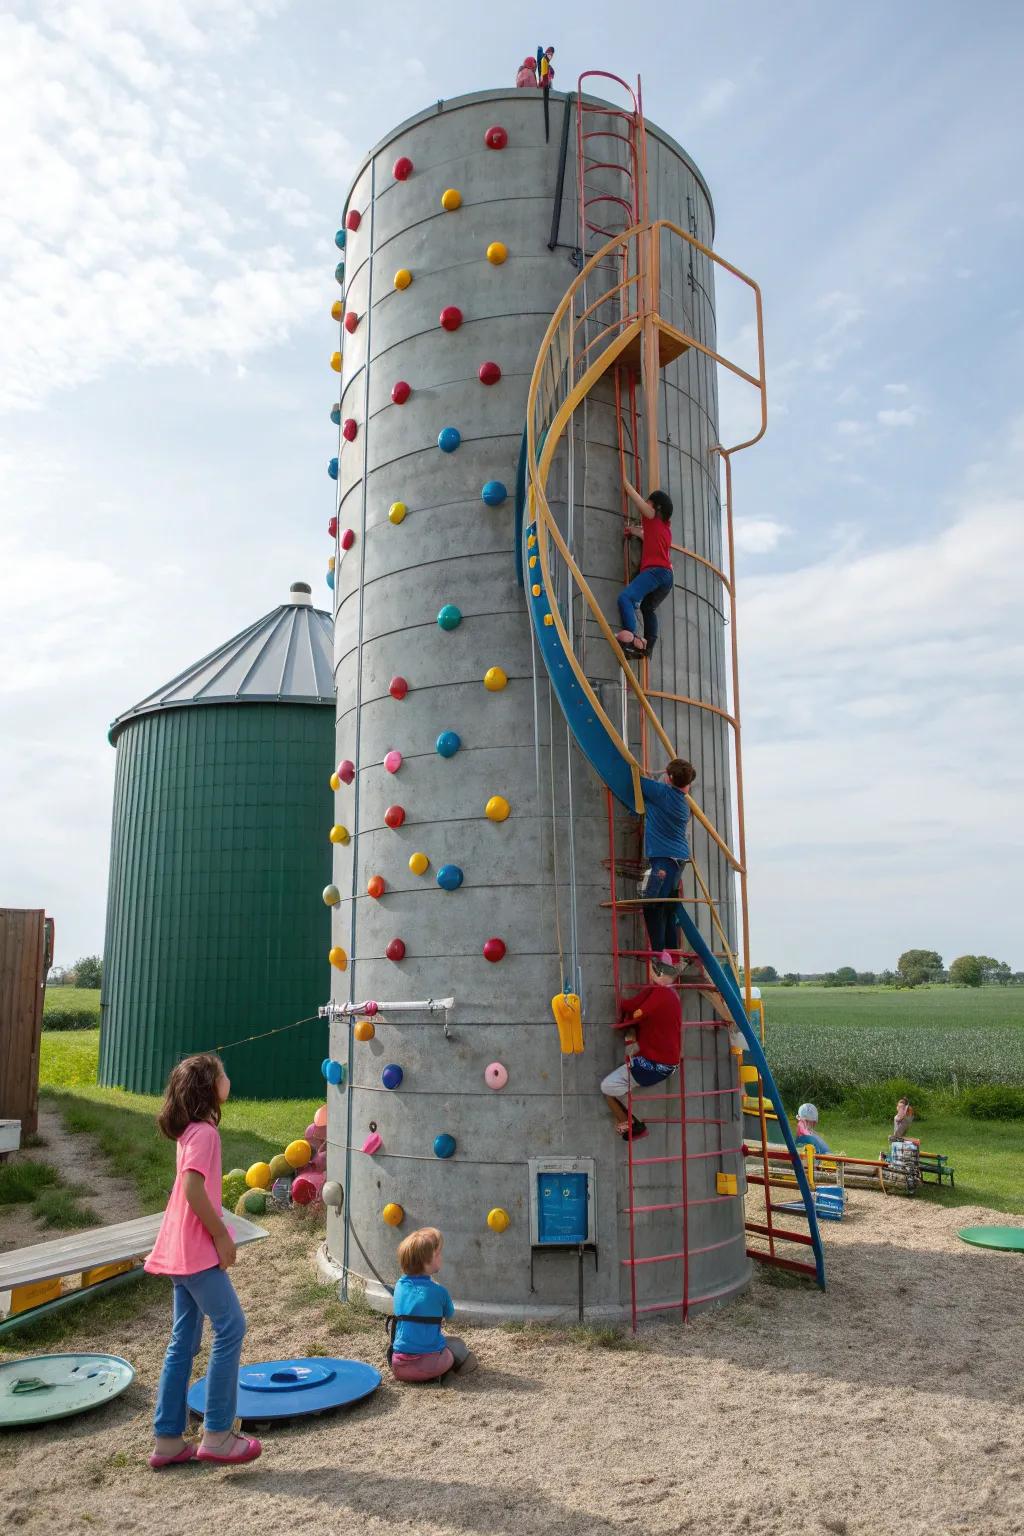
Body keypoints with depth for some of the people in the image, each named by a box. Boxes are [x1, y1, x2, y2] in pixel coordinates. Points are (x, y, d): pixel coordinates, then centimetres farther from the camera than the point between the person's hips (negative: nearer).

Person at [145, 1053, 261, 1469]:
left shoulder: (191, 1130, 12)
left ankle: (168, 1440, 19)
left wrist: (217, 1234, 15)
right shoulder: (203, 1131, -17)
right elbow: (193, 1188, -25)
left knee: (184, 1340, 13)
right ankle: (216, 1435, 1)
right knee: (230, 1328, -4)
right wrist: (221, 1235, -17)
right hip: (197, 1249, -10)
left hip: (182, 1250, 10)